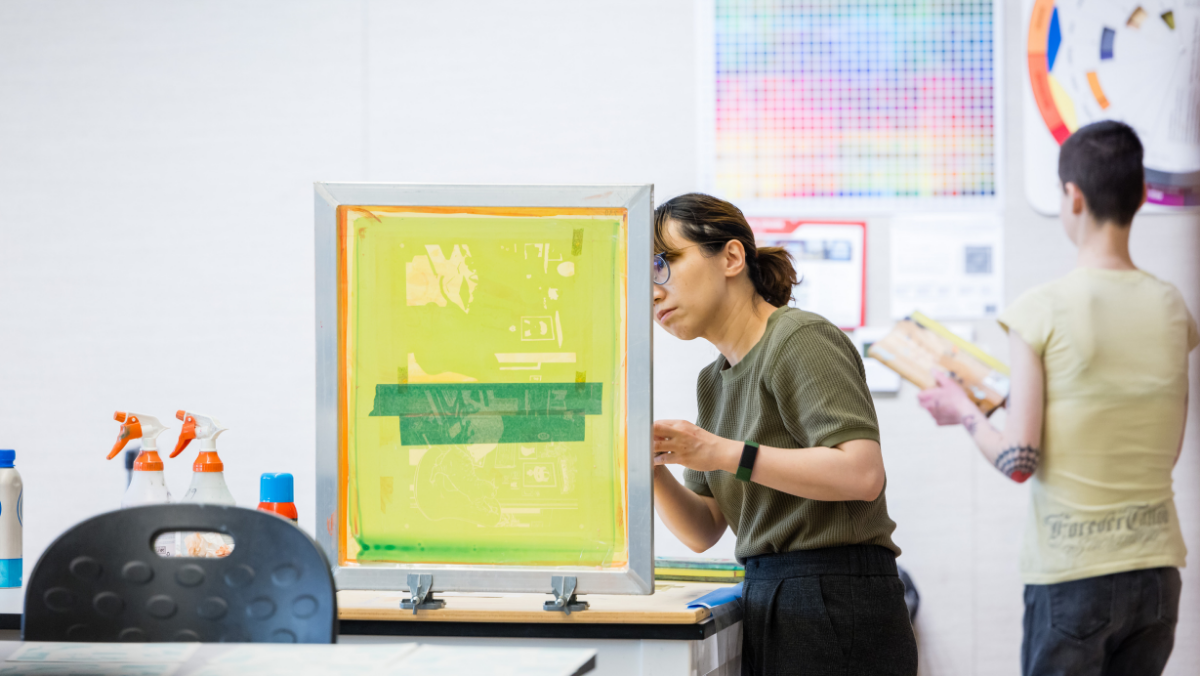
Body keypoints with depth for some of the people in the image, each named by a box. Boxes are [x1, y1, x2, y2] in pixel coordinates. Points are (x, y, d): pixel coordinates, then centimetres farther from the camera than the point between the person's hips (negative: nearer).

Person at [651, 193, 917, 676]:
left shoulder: (800, 339, -10)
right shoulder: (714, 381, 16)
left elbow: (863, 473, -23)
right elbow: (703, 531, 14)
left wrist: (723, 453, -23)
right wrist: (653, 467, -5)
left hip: (837, 615, -8)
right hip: (768, 608, 8)